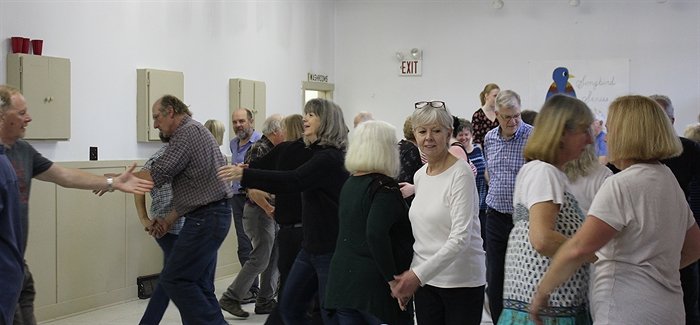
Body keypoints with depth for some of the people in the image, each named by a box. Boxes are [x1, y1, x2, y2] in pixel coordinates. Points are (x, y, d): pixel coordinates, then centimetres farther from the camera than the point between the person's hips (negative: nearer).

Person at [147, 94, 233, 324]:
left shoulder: (188, 132, -11)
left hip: (206, 218, -10)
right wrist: (169, 220, 15)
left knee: (174, 279, -6)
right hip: (211, 215, 10)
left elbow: (158, 175, -19)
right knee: (198, 284, 10)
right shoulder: (194, 132, 20)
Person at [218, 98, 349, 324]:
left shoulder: (329, 158, -18)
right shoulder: (320, 154, 13)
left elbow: (293, 181, -29)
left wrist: (244, 175, -31)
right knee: (289, 306, 11)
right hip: (311, 247, 9)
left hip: (331, 249, -9)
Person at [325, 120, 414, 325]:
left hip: (342, 278, 8)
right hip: (374, 284, -7)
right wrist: (392, 278, -20)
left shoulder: (350, 183, 12)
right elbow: (376, 233, -25)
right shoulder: (384, 186, -12)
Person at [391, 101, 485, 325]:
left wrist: (419, 274, -23)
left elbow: (461, 237, -20)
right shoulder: (419, 175, 9)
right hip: (424, 280, 6)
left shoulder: (461, 174, -13)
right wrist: (410, 275, 6)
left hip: (462, 282, -6)